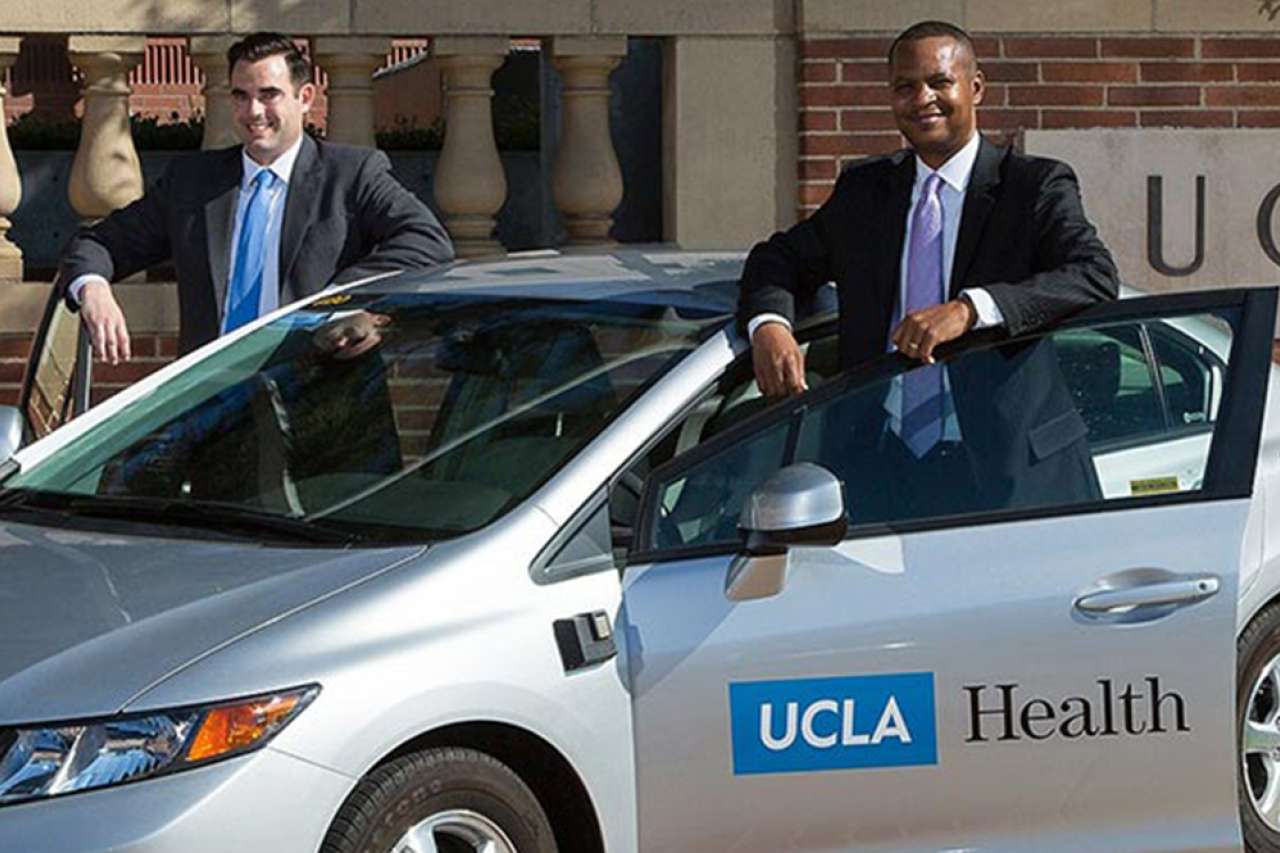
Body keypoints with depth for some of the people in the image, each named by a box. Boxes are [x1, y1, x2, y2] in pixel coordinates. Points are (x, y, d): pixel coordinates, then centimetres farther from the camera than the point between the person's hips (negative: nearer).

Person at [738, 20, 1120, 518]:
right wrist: (768, 325, -5)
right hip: (889, 468, 3)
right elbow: (783, 258, 21)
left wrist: (969, 309, -28)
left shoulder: (1036, 186, 1)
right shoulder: (863, 189, 18)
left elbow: (1096, 277, -14)